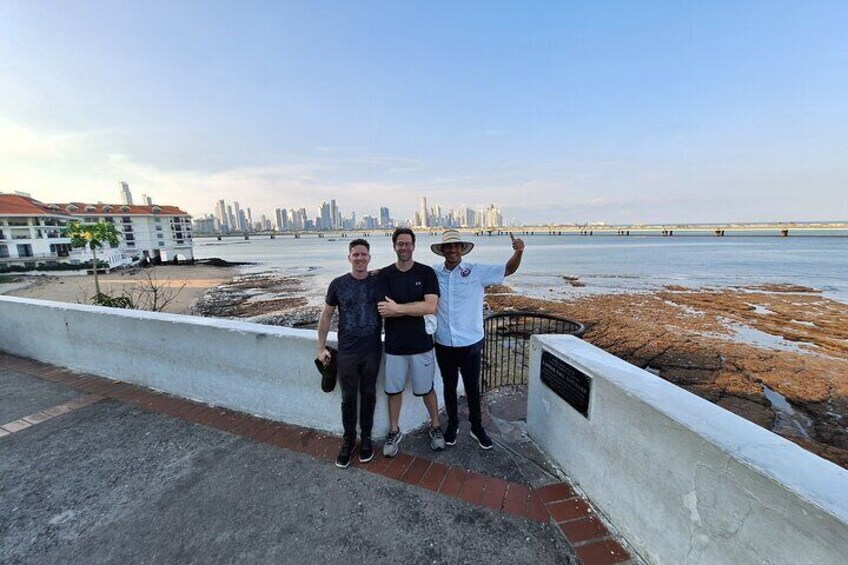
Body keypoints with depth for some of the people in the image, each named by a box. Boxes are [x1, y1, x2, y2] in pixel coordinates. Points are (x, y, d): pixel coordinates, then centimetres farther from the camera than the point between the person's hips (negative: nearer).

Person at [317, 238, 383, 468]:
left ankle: (366, 438, 34)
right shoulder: (338, 284, -4)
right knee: (348, 398, 12)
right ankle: (348, 440, 32)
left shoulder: (379, 282, -4)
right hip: (346, 352, 0)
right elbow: (326, 316, 4)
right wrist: (321, 347, 4)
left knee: (368, 395, 14)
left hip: (373, 351, 1)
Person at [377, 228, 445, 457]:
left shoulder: (426, 273, -7)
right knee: (394, 390, 16)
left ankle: (435, 426, 40)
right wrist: (416, 308, -16)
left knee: (426, 388, 15)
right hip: (394, 344, 1)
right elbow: (382, 311, -13)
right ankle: (394, 431, 38)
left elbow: (431, 307, -19)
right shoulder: (384, 275, -4)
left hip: (421, 342, -1)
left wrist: (397, 308, -19)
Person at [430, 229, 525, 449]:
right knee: (449, 386, 19)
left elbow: (508, 270, -8)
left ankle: (477, 427, 38)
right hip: (444, 344, 2)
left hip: (471, 343, -1)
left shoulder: (476, 271, -8)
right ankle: (452, 424, 41)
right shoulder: (433, 273, -5)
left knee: (472, 387, 15)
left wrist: (518, 252, -28)